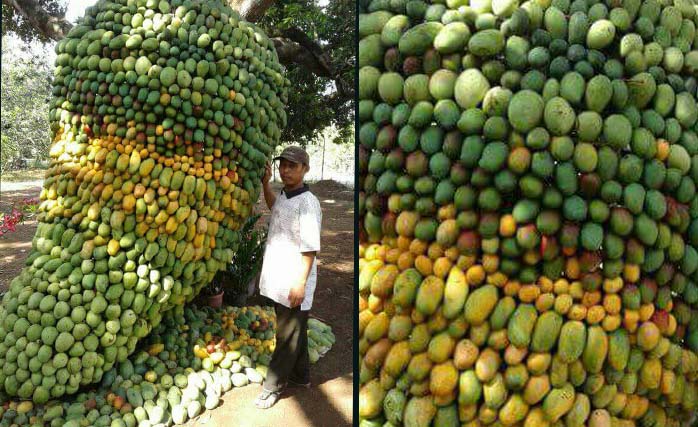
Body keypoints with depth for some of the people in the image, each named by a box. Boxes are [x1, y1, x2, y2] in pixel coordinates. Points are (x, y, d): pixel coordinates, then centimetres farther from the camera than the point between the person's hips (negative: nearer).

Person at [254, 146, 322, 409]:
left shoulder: (307, 203, -18)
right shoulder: (284, 197, 7)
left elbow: (310, 248, -21)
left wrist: (300, 284, -22)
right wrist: (265, 183, 22)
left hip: (294, 284, -9)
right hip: (278, 279, 9)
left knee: (288, 337, 5)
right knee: (293, 331, 21)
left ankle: (272, 387, 16)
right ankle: (300, 376, 37)